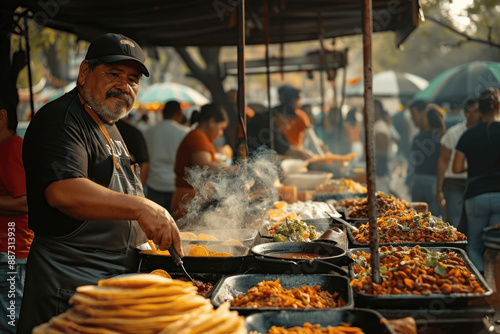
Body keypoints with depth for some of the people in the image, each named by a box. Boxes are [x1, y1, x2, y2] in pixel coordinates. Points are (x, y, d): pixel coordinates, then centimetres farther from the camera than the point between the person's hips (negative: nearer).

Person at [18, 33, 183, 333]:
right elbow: (63, 192, -31)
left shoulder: (107, 125, 19)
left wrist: (160, 225, 19)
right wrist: (140, 208, -36)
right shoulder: (60, 120, -14)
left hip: (117, 277, 9)